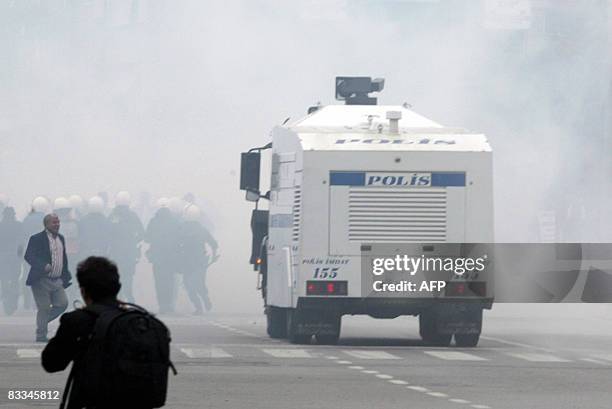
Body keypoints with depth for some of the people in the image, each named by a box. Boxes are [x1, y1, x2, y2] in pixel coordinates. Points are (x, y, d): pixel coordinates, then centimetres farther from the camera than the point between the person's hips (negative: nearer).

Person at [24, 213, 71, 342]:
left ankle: (43, 321, 19)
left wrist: (65, 276, 17)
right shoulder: (37, 239, -8)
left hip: (57, 281, 6)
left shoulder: (61, 238, 14)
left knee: (62, 303, -2)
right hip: (42, 280, -6)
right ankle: (41, 335, 7)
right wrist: (44, 266, -27)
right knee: (44, 308, -4)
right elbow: (28, 256, -15)